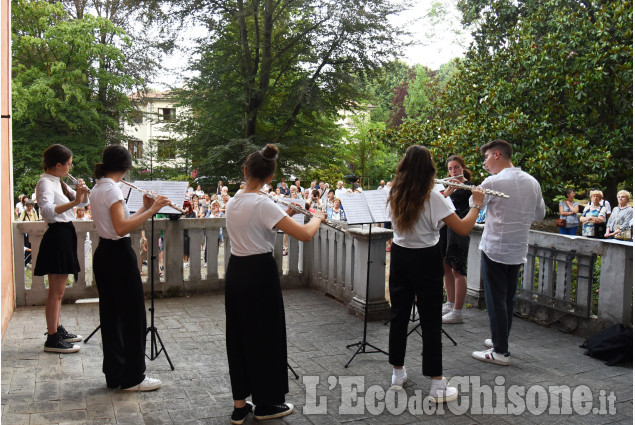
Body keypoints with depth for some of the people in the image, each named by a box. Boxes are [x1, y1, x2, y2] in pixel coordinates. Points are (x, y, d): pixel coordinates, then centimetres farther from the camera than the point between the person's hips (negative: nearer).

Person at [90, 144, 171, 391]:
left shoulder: (97, 189, 12)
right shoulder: (112, 189, -16)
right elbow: (121, 228, -28)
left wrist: (145, 208, 9)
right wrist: (152, 211, -27)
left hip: (103, 254, 10)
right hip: (119, 255, -10)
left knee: (111, 313, 14)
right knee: (133, 315, -1)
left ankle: (114, 373, 22)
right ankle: (132, 378, 7)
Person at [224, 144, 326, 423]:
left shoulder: (233, 202, 4)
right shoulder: (263, 204, -19)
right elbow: (305, 235, -22)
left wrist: (283, 214, 17)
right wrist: (317, 217, -3)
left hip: (236, 271, 8)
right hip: (260, 273, -8)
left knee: (239, 335, 14)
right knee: (266, 335, 7)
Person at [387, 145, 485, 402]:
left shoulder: (395, 195, 0)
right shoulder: (432, 198, -18)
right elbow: (463, 229, -16)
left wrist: (444, 194, 19)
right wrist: (477, 204, -2)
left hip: (399, 257, 5)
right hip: (426, 261, -5)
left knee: (399, 315, 13)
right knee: (430, 321, 1)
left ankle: (398, 374, 23)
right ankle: (437, 385, 5)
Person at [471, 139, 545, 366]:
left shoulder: (493, 182, -15)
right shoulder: (532, 182, 5)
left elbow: (474, 205, -3)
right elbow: (540, 214, 15)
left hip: (494, 249, -7)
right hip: (518, 251, 7)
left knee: (496, 300, 0)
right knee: (508, 300, 17)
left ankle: (500, 352, 5)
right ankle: (500, 341, 30)